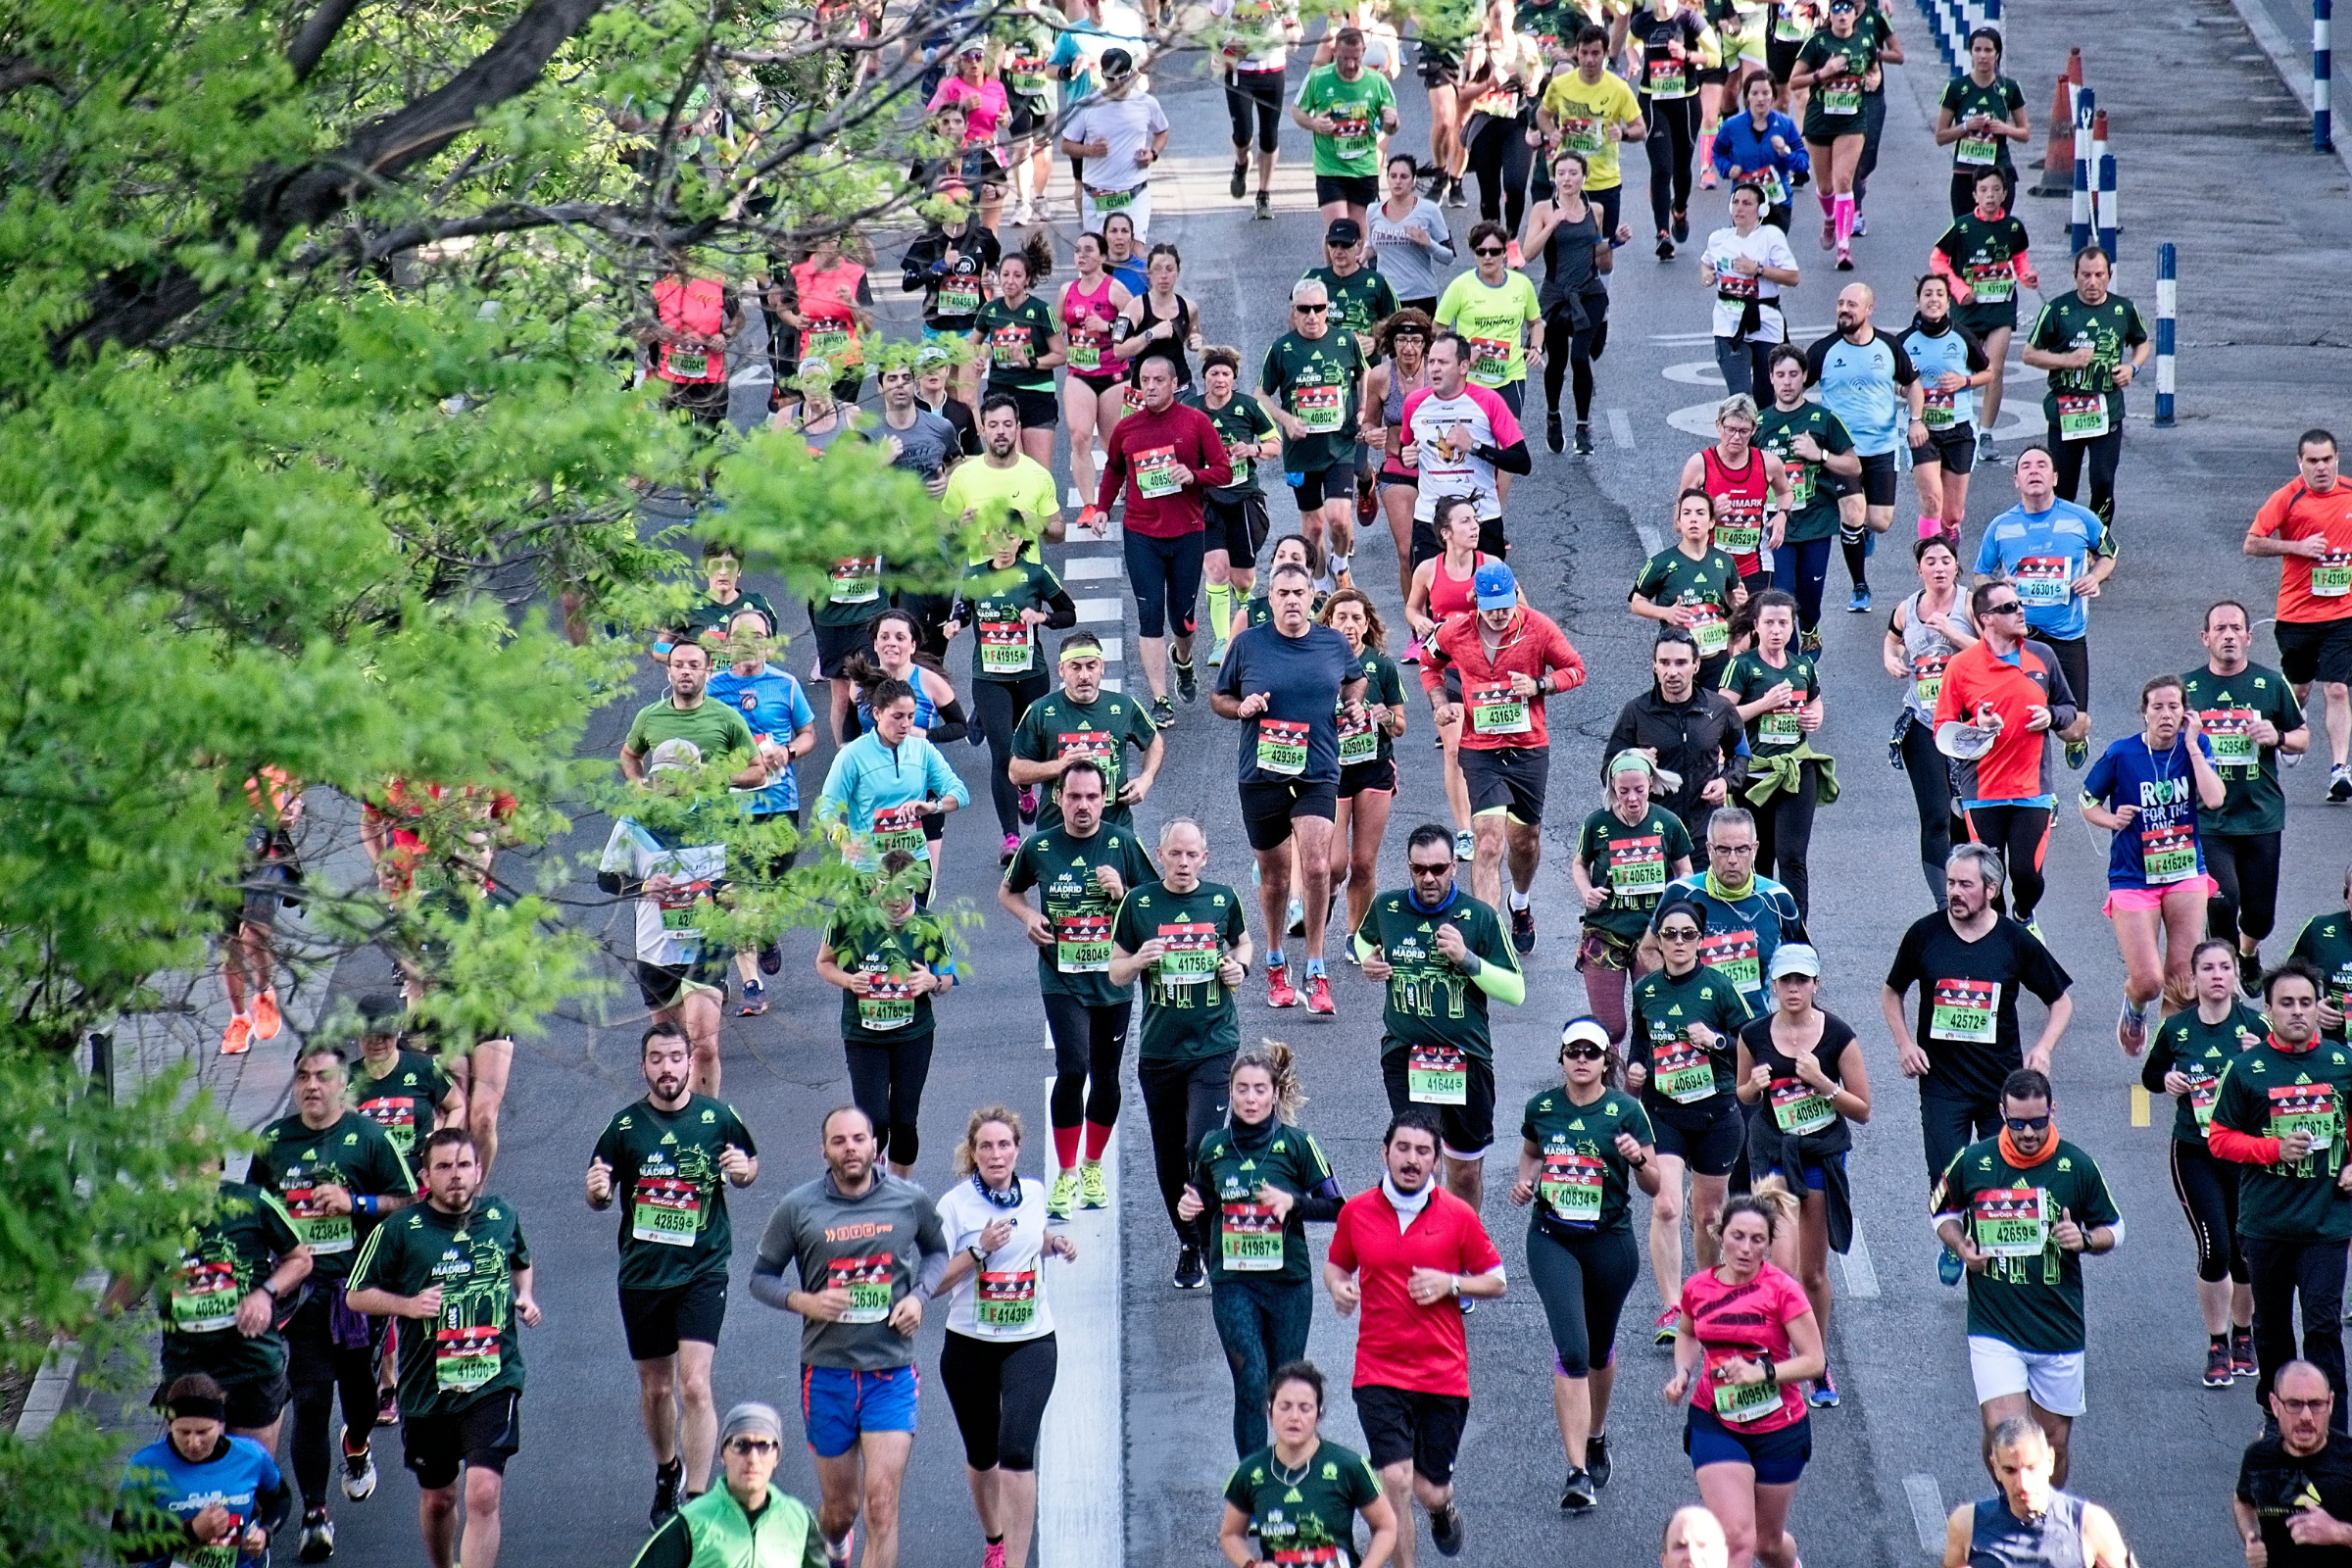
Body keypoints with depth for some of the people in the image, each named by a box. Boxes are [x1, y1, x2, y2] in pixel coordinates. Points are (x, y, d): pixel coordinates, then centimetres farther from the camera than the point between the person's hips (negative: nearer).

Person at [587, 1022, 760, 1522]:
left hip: (703, 1269, -2)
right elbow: (598, 1198, 8)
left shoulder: (718, 1118, -3)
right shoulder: (625, 1125, -1)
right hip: (642, 1272, 2)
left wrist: (742, 1172, -11)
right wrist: (597, 1193, -16)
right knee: (655, 1387, 15)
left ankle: (697, 1500, -10)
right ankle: (667, 1471, 41)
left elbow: (750, 1167, 13)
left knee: (694, 1384, -15)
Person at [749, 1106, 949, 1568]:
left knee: (881, 1503, -13)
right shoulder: (798, 1208, -3)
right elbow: (761, 1275, 6)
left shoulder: (911, 1201, 0)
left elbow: (937, 1252, 18)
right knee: (841, 1508, 13)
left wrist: (920, 1295, -2)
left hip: (891, 1374, -1)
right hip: (826, 1371, 1)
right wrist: (803, 1301, -14)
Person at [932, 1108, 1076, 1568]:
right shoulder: (955, 1205, -9)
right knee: (981, 1455, 15)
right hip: (970, 1346, 0)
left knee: (1016, 1451, -17)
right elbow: (933, 1283, -13)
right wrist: (980, 1250, -23)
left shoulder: (1034, 1194, 2)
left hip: (1031, 1344, 0)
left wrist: (1055, 1242, 3)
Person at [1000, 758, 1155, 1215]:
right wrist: (1029, 917, -3)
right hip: (1062, 977, -2)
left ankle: (1093, 1168, 32)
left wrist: (1122, 893, -16)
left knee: (1105, 1076, 11)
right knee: (1072, 1068, -18)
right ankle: (1066, 1175, -6)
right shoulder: (1038, 847, -1)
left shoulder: (1123, 844, -2)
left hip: (1114, 979, 2)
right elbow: (1008, 891, 17)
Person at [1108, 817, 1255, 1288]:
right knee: (1168, 1158, 9)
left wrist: (1240, 966, -1)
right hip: (1159, 1049, 2)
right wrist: (1139, 960, -15)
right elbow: (1115, 972, 6)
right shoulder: (1138, 903, 0)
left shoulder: (1222, 899, 1)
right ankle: (1189, 1245, 28)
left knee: (1202, 1148, -16)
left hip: (1214, 1047, -2)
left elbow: (1242, 942, 21)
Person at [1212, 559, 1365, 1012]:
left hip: (1317, 773, 0)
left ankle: (1316, 974, -8)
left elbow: (1354, 680, 24)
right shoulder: (1247, 644, -1)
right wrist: (1242, 707, -12)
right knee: (1274, 874, 12)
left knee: (1316, 867, -16)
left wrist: (1353, 703, 3)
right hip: (1261, 773, 0)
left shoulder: (1334, 643, 3)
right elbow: (1218, 699, 9)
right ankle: (1275, 966, 34)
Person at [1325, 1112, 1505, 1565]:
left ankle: (1443, 1506, 46)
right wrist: (1338, 1287, -6)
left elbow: (1496, 1282, 5)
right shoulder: (1356, 1212, 2)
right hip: (1379, 1372, 0)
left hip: (1445, 1374, 0)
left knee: (1430, 1491, 7)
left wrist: (1450, 1284, -12)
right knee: (1396, 1480, -16)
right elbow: (1335, 1266, 17)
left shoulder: (1458, 1214, -1)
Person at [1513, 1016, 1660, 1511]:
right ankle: (1578, 1471, -17)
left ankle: (1595, 1438, 45)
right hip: (1552, 1239, 0)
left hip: (1609, 1242, 0)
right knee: (1571, 1350, -15)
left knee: (1600, 1348, 17)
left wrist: (1639, 1158, -23)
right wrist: (1526, 1180, 1)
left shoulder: (1626, 1111, -6)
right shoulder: (1541, 1108, 1)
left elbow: (1655, 1188, -3)